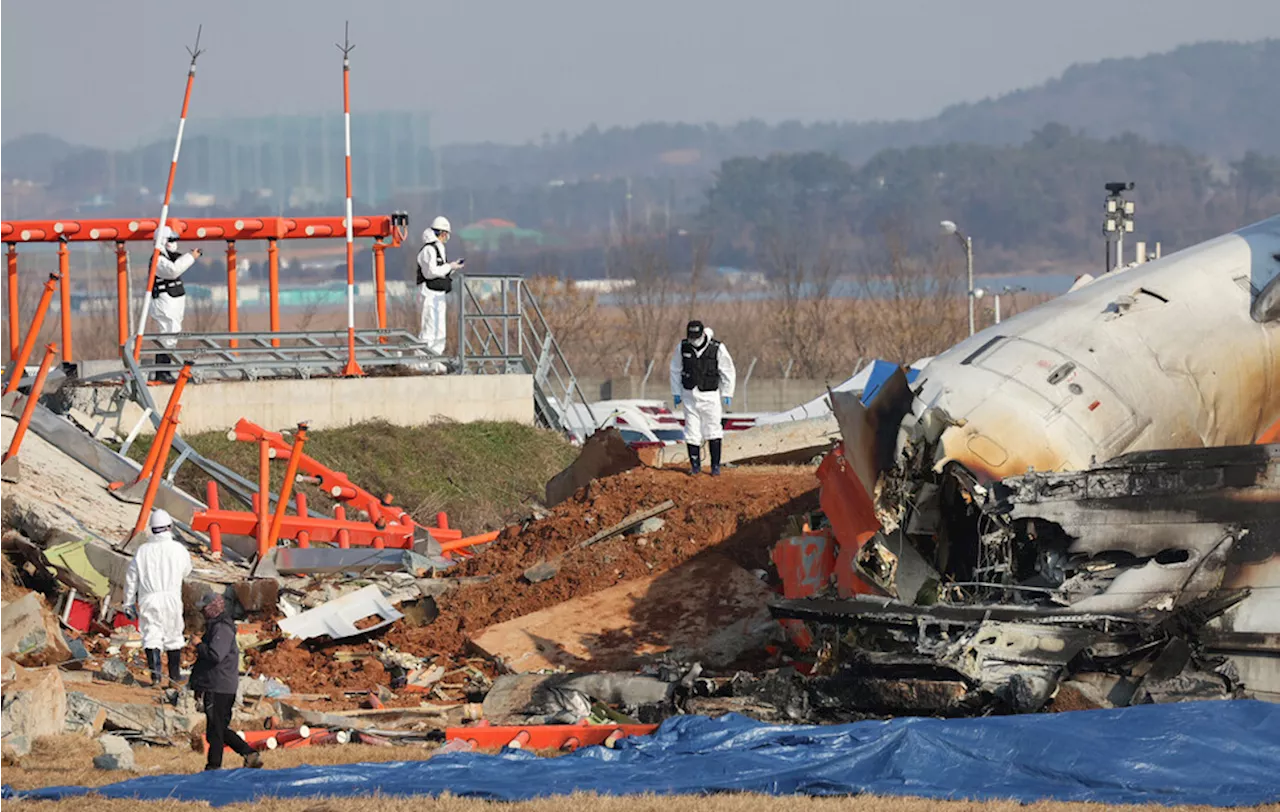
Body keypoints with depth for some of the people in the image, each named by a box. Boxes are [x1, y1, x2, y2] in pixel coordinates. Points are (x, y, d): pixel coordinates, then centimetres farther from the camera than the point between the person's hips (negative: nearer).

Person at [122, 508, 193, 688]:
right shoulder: (178, 549, 0)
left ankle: (155, 673, -18)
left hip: (148, 599, 0)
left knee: (151, 637, -1)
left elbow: (131, 578, 5)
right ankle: (175, 676, 20)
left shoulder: (143, 550, 3)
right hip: (172, 597, 0)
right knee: (173, 637, 12)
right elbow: (186, 571, 17)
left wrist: (128, 604, 12)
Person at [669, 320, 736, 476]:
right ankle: (695, 465, 13)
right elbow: (675, 371, 10)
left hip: (710, 395, -2)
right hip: (690, 395, 2)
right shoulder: (682, 348, -4)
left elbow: (728, 372, 0)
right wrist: (676, 393, 10)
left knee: (713, 430, -4)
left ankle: (715, 465, 3)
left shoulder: (718, 349, -11)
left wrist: (727, 394, 0)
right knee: (692, 431, 2)